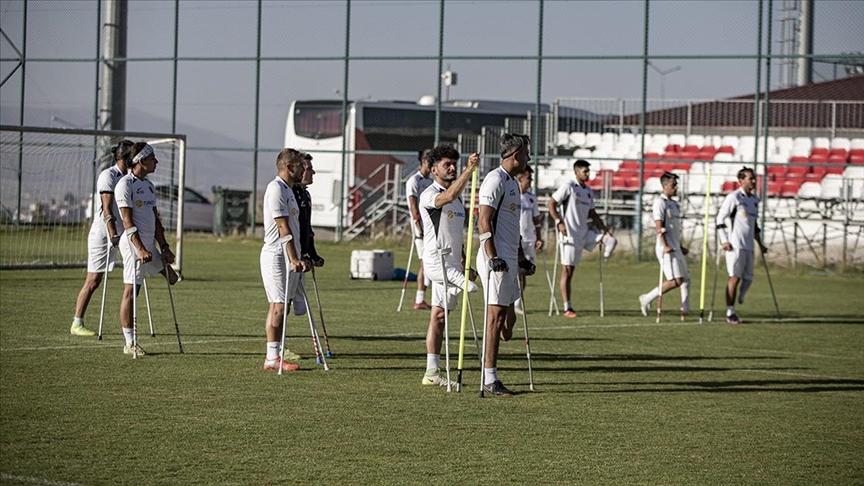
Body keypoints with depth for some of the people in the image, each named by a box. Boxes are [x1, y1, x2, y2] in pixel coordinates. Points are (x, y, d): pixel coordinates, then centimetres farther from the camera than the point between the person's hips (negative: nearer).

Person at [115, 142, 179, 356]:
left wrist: (164, 247, 12)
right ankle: (129, 343, -2)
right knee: (131, 291, -6)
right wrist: (141, 249, -23)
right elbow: (127, 222, -16)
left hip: (150, 246, 9)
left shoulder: (148, 186, 17)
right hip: (133, 244, -9)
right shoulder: (126, 184, -10)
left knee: (171, 277, 10)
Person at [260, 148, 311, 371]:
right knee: (279, 306, -11)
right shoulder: (276, 189, -13)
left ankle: (277, 352, 13)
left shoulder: (288, 190, 18)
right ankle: (272, 357, -10)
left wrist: (299, 258, 21)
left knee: (281, 306, 10)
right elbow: (283, 228, -19)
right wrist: (294, 259, -23)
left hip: (289, 256, 10)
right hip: (276, 255, -10)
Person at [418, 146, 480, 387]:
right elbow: (448, 196, -35)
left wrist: (463, 260, 21)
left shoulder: (457, 197, 17)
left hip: (451, 264, 7)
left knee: (439, 317, 6)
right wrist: (469, 170, -42)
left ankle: (432, 372, 7)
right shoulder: (429, 195, -11)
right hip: (437, 261, -7)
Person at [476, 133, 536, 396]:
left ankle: (490, 376, 13)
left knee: (508, 320, 10)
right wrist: (493, 257, -24)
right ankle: (490, 379, -6)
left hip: (508, 260, 10)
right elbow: (484, 221, -18)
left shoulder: (512, 182, 20)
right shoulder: (495, 179, -11)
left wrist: (521, 260, 28)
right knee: (496, 317, -8)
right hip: (496, 259, -10)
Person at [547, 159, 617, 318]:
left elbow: (592, 214, 20)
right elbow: (551, 204, -11)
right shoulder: (568, 187, -8)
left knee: (611, 240, -8)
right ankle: (567, 308, -1)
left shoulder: (588, 191, 13)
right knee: (567, 271, -4)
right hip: (570, 234, -7)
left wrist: (605, 229, 11)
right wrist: (559, 222, -22)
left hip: (584, 233, 7)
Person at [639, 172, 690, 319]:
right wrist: (665, 246, -25)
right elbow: (658, 226, -17)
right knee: (676, 281, -14)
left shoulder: (673, 203, 19)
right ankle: (647, 299, -4)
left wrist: (680, 247, 23)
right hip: (666, 249, -10)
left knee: (686, 279, 9)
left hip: (675, 249, 10)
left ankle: (685, 311, 11)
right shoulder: (660, 202, -10)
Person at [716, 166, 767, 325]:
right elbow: (720, 218, -8)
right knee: (735, 277, -7)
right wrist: (724, 241, -16)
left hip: (749, 245, 7)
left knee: (748, 278, 4)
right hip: (735, 245, -7)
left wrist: (760, 244, 24)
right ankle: (730, 313, -2)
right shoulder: (733, 197, -7)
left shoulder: (754, 199, 17)